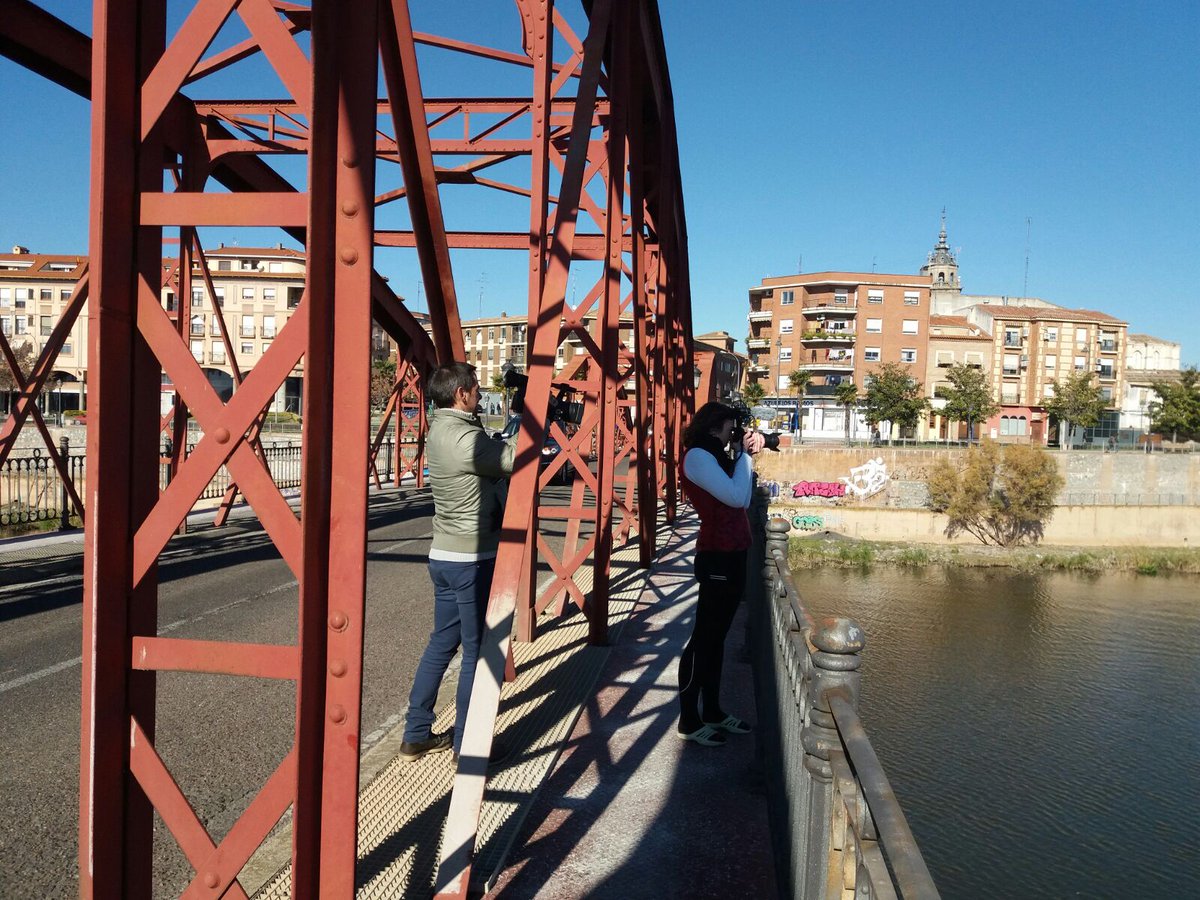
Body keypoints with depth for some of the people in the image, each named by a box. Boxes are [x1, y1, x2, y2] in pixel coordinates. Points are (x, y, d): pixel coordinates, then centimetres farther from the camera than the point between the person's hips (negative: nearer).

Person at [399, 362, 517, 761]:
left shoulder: (439, 430, 7)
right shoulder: (466, 439, -21)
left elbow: (494, 450, 10)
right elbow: (516, 459, -13)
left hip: (444, 556, 9)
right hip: (473, 560, -9)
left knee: (441, 643, 17)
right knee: (478, 651, 3)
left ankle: (416, 735, 24)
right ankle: (466, 744, 14)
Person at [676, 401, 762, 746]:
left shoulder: (714, 456, 17)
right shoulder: (697, 456, -12)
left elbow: (742, 499, 17)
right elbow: (737, 497, -20)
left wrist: (745, 453, 8)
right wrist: (745, 454, -8)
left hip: (732, 555, 10)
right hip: (717, 558, -10)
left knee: (717, 637, 15)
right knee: (703, 639, -2)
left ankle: (712, 711, 26)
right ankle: (689, 721, 6)